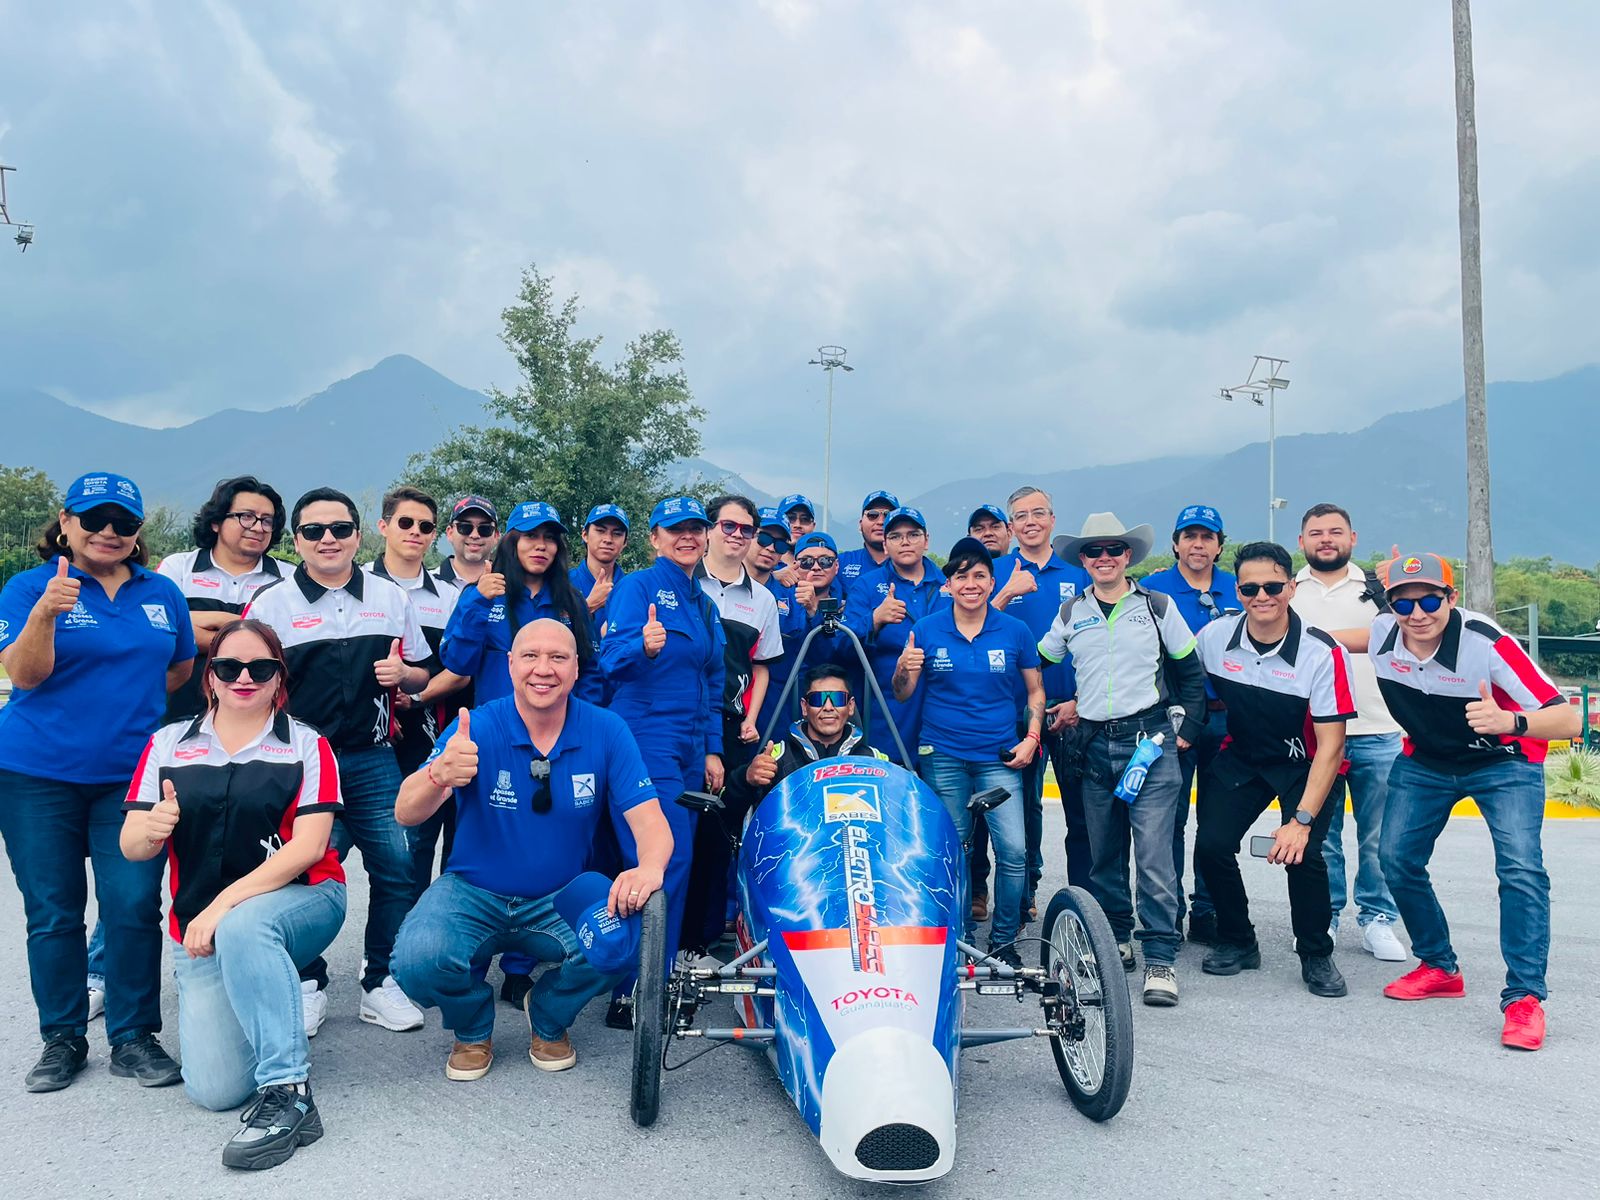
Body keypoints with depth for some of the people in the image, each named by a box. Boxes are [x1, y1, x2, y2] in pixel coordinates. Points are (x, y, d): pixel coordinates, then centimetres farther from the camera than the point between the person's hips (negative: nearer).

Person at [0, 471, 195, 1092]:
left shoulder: (163, 594, 7)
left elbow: (182, 668, 19)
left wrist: (128, 704, 9)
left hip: (132, 775, 2)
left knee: (134, 906, -2)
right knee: (53, 912, 6)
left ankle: (133, 1037, 11)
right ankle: (62, 1038, 21)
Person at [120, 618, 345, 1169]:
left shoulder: (306, 745, 1)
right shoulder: (169, 744, 8)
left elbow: (309, 845, -10)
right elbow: (131, 847, 4)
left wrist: (226, 904, -20)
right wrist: (149, 830, -21)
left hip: (300, 904, -3)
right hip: (200, 932, 3)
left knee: (243, 927, -38)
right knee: (213, 1088, -12)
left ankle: (288, 1095, -31)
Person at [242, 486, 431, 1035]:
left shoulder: (390, 597, 9)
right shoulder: (272, 603, 2)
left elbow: (421, 676, 17)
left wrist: (403, 673, -6)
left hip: (373, 759, 2)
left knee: (397, 869, -1)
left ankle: (381, 983, 16)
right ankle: (308, 985, 21)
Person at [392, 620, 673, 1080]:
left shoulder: (606, 731, -9)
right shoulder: (478, 728, -14)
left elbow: (649, 820, -14)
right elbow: (406, 814, -23)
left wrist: (649, 868, -39)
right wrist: (438, 776, -48)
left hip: (561, 901, 1)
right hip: (473, 892, -1)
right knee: (418, 959, -30)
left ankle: (549, 1020, 8)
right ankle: (473, 1028, 9)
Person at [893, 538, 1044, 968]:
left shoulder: (1015, 631, 3)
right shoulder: (926, 630, 1)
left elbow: (1035, 691, 12)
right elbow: (902, 695, 4)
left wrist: (1031, 739, 0)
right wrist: (905, 669, -16)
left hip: (999, 757, 0)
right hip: (943, 758, 0)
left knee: (1014, 850, -8)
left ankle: (1004, 940, 11)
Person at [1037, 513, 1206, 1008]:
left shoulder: (1158, 606, 5)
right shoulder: (1070, 613, 10)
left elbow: (1191, 672, 9)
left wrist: (1185, 730, 3)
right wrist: (1063, 705, 9)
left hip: (1150, 740, -3)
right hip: (1095, 745, 3)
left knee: (1153, 853, -10)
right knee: (1103, 855, 10)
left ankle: (1161, 958, -5)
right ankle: (1117, 940, 26)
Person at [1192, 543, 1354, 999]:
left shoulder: (1324, 653, -24)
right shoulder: (1214, 637, -14)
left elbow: (1330, 744, -24)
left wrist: (1302, 820, -29)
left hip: (1306, 764, -3)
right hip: (1241, 756, 3)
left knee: (1302, 854, -22)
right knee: (1211, 845, -13)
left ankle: (1316, 956, 4)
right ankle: (1237, 943, 13)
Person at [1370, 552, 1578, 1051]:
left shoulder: (1486, 641, -33)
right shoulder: (1380, 634, -20)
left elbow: (1568, 719, -37)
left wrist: (1509, 722, -53)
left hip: (1504, 762, -4)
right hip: (1425, 761, 4)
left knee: (1520, 869, -20)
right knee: (1396, 859, -1)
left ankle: (1525, 996, -9)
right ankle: (1439, 969, 20)